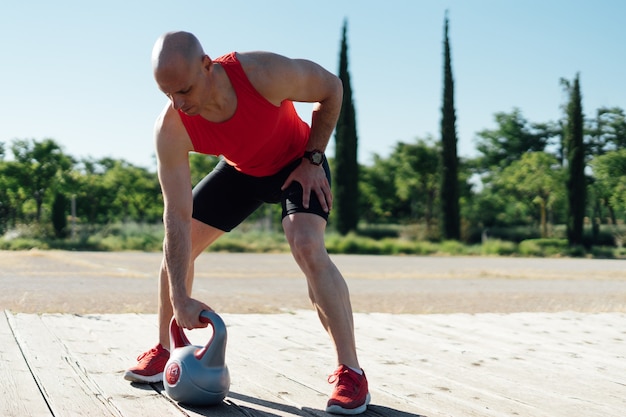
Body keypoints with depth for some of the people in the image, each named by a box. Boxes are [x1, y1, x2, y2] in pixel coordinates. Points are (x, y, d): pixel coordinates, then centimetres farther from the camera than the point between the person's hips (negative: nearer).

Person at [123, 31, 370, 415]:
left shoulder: (265, 74, -38)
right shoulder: (171, 129, -28)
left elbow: (331, 88, -17)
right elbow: (177, 216, -24)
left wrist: (313, 159, -18)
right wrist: (180, 298, -27)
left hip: (298, 163, -4)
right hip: (242, 171, 4)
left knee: (307, 246, -29)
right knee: (178, 244, 2)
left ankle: (351, 372, -20)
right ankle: (164, 350, 23)